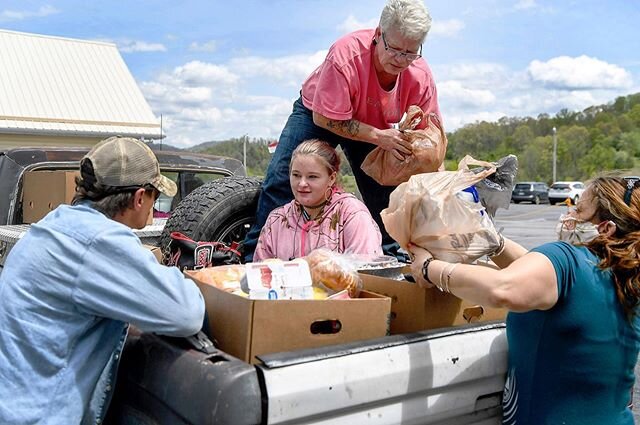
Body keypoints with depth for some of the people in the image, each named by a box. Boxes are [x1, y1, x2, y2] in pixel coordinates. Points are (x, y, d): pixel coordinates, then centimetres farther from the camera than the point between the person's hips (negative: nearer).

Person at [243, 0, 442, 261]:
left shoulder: (420, 76, -24)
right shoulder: (346, 56, -37)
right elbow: (325, 119, -31)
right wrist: (379, 137, -37)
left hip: (374, 127, 4)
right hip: (318, 115, -3)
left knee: (384, 190, -5)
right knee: (281, 180, -15)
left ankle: (388, 257, 17)